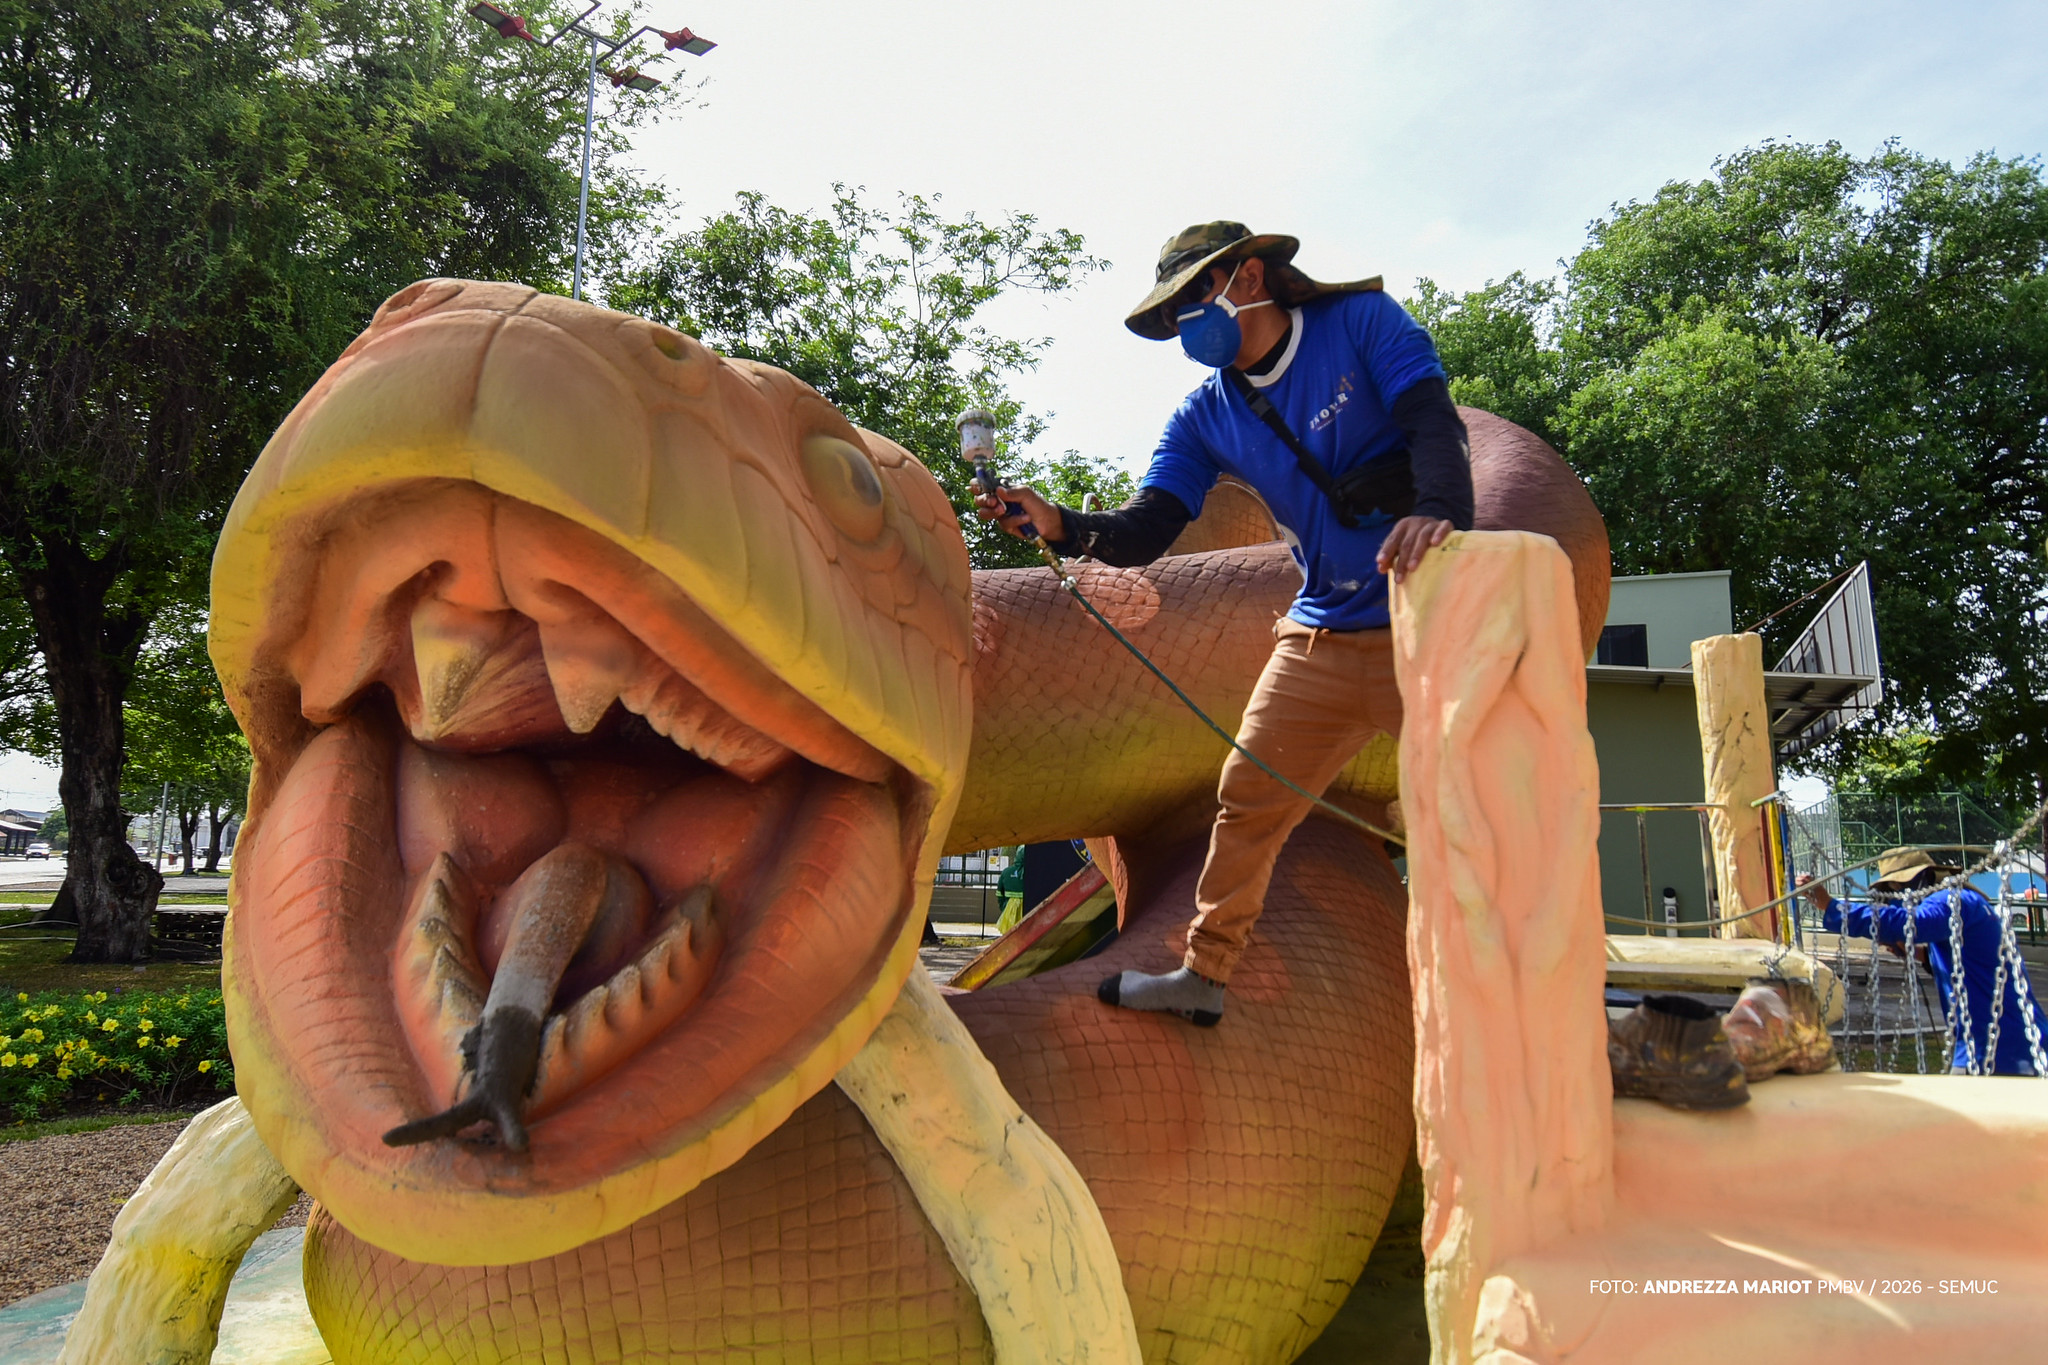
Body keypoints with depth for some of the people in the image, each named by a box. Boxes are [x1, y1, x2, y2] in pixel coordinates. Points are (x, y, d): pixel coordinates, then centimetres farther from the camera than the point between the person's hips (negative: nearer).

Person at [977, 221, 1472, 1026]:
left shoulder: (1361, 321, -4)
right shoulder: (1207, 415, 6)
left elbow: (1435, 423, -17)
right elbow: (1144, 533, -4)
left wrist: (1438, 510, -39)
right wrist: (1057, 524, -24)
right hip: (1320, 639, 5)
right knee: (1249, 797, 6)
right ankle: (1203, 975, 22)